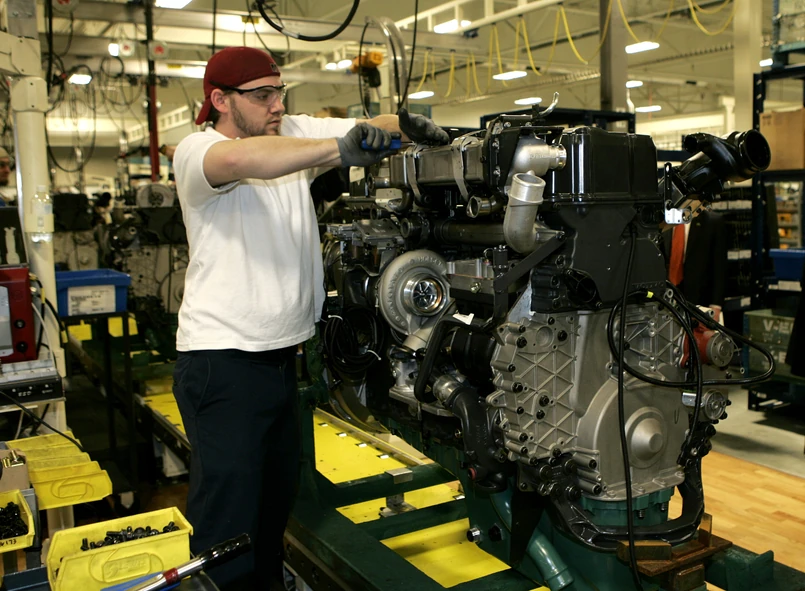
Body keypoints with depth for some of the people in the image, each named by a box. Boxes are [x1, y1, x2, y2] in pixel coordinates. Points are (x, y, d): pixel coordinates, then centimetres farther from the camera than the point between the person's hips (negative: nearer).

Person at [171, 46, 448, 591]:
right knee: (227, 513, -4)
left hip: (281, 355, 7)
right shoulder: (196, 151, -11)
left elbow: (367, 130, 5)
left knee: (278, 493, 21)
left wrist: (408, 124, -18)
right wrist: (340, 149, -42)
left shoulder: (294, 134, 9)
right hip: (224, 358, -7)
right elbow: (236, 160, -34)